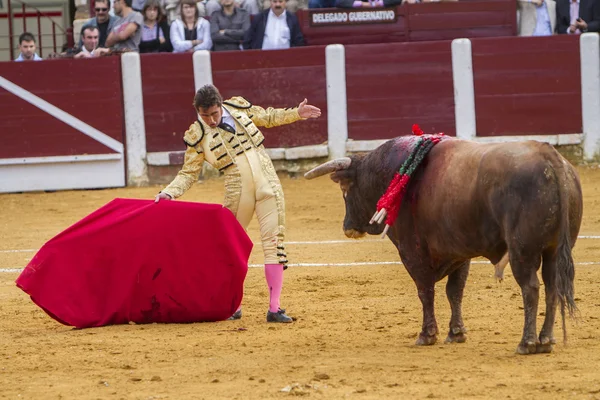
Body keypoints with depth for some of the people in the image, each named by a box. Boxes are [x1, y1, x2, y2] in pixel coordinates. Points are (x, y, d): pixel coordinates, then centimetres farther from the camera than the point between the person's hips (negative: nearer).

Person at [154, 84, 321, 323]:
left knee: (273, 243, -6)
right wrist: (169, 192, -17)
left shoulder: (238, 107, 4)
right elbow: (188, 173, -3)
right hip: (237, 193, -1)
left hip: (268, 185, 1)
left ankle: (274, 308, -7)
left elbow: (267, 117, 21)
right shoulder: (197, 137, -5)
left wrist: (296, 114, 14)